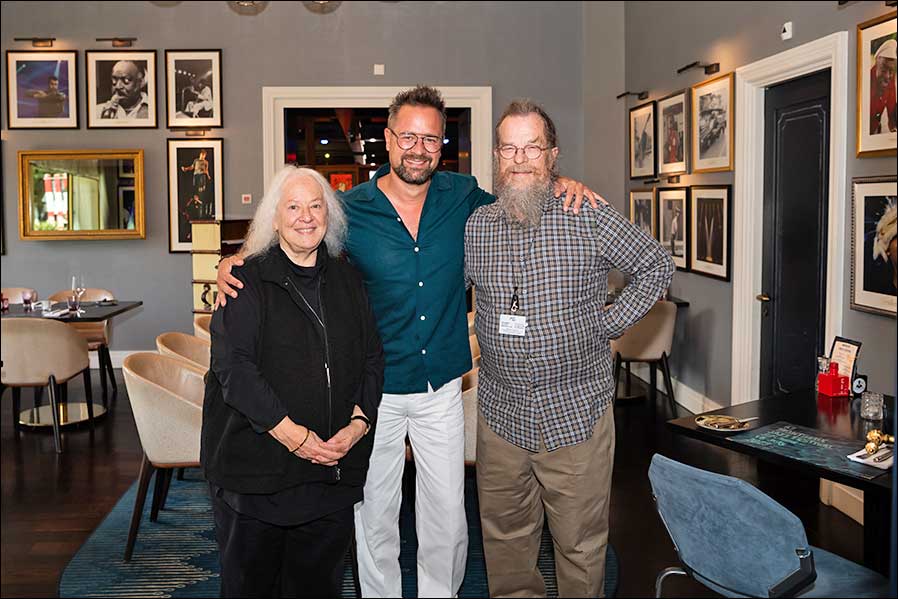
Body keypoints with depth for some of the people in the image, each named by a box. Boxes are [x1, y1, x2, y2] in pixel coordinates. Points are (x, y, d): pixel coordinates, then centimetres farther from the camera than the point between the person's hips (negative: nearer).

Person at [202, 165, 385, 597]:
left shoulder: (347, 280, 10)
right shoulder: (247, 280, -5)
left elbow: (372, 359, 9)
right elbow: (232, 366, -14)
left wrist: (359, 423, -7)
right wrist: (290, 433, -19)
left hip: (332, 470, 4)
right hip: (255, 466, -3)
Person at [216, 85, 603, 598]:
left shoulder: (462, 196, -2)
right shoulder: (349, 210, -8)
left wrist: (558, 185, -2)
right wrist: (233, 263, -15)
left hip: (442, 386, 2)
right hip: (374, 388, -1)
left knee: (448, 514, 11)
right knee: (374, 514, 13)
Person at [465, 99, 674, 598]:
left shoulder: (590, 218, -6)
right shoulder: (474, 226, 3)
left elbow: (656, 266, 4)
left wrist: (610, 323, -2)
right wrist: (479, 334, 5)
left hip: (577, 412, -3)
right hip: (500, 412, 3)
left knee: (581, 542, 9)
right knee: (505, 536, 16)